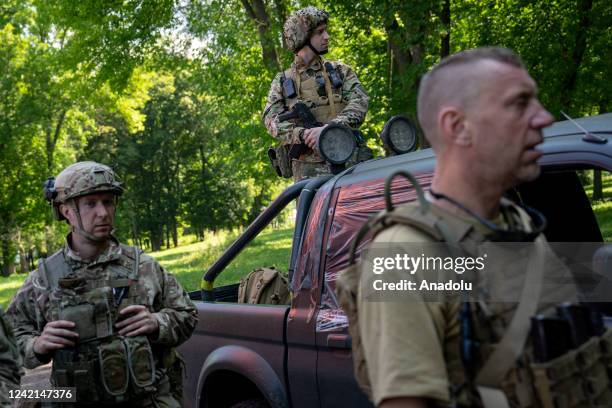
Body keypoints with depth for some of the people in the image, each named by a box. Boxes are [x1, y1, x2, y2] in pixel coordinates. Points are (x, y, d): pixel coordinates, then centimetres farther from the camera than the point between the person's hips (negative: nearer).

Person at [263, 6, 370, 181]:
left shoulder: (341, 71, 12)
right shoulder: (282, 82, 12)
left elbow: (359, 103, -4)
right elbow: (273, 120, -2)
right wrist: (303, 135, -21)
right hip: (308, 170, -1)